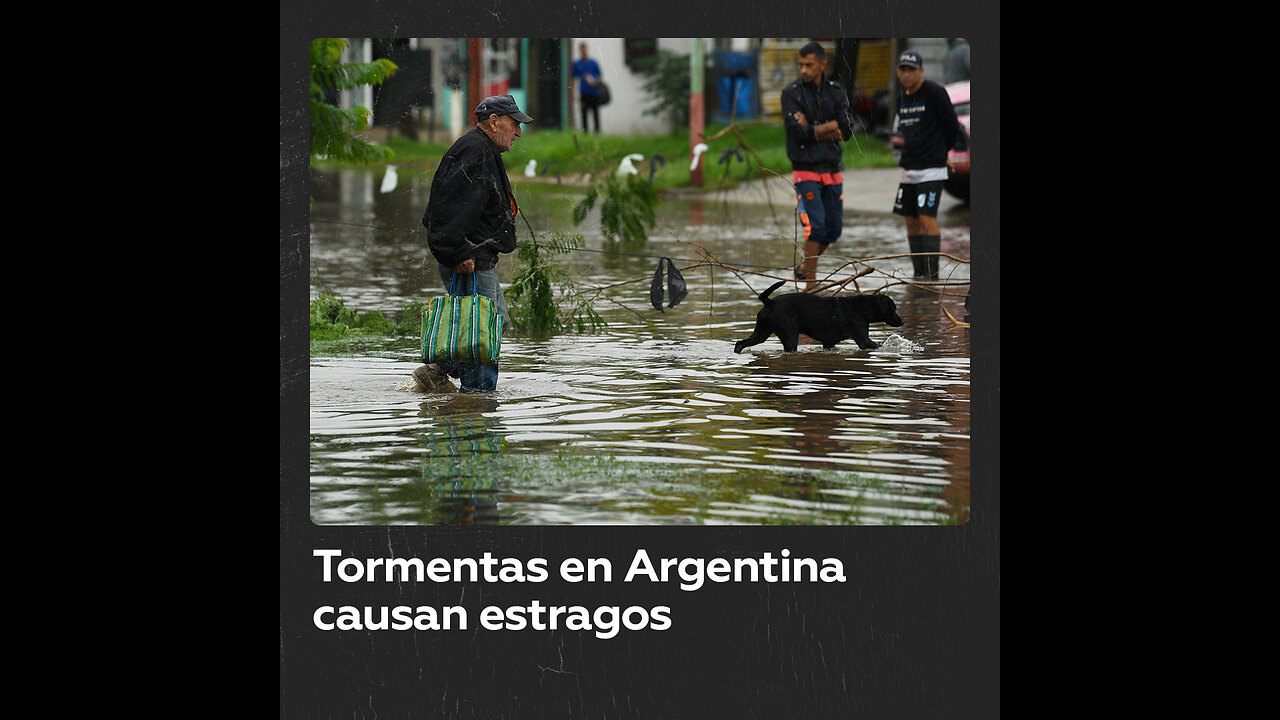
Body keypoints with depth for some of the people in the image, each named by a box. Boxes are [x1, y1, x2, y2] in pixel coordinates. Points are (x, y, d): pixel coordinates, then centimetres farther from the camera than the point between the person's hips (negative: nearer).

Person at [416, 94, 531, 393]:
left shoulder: (486, 153, 20)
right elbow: (455, 208, -26)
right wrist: (459, 254, -28)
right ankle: (476, 391, -3)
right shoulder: (473, 151, -15)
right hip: (469, 264, -11)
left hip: (480, 259, 11)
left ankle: (438, 371, 15)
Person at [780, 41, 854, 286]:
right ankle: (810, 276, -7)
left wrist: (813, 131, -12)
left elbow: (847, 130, -5)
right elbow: (797, 132, -15)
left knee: (834, 228, 7)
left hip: (832, 170, 5)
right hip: (806, 170, -5)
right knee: (816, 224, -14)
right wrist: (832, 126, -9)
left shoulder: (836, 91, 7)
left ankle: (806, 266, 27)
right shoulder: (791, 93, -4)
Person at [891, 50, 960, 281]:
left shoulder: (935, 92, -9)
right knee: (911, 221, 7)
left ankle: (932, 274, -11)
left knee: (927, 218, -12)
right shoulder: (902, 97, 13)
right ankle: (919, 272, 13)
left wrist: (940, 152, 7)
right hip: (908, 167, 7)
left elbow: (952, 127, -5)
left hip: (931, 168, -7)